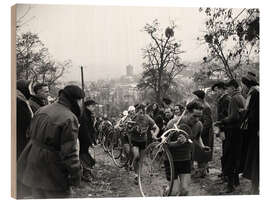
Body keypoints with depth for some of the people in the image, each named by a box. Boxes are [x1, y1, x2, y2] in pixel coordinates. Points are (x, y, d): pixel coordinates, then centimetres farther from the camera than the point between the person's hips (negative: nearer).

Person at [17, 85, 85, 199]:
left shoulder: (41, 110, 6)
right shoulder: (69, 119, -19)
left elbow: (31, 134, 15)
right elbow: (69, 152, -20)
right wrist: (76, 175, -11)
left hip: (33, 168, 8)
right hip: (52, 174, -8)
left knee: (38, 196, 17)